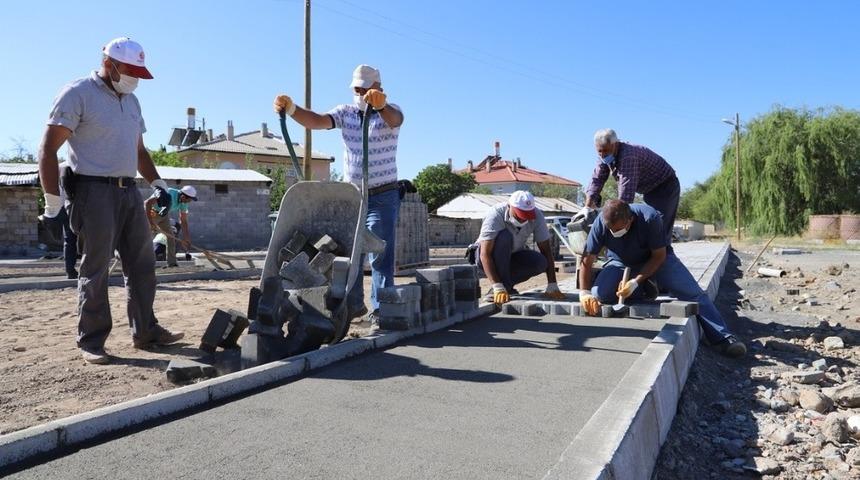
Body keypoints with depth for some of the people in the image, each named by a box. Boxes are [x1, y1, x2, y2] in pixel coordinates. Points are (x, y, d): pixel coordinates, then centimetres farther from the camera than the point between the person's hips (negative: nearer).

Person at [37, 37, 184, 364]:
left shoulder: (131, 101, 18)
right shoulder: (77, 94, -5)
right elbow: (48, 149, -9)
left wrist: (157, 183, 14)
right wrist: (52, 202, -14)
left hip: (129, 191, 7)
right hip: (94, 192, -7)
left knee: (142, 264, 7)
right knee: (95, 270, -2)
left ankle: (145, 331, 16)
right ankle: (91, 341, 8)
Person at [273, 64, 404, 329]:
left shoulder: (390, 111, -6)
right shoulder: (346, 112, 5)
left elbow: (395, 120, -32)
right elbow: (316, 120, -11)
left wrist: (381, 105, -55)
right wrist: (291, 109, -32)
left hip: (383, 196, -5)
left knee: (381, 254, -5)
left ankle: (380, 309, 2)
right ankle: (353, 304, 24)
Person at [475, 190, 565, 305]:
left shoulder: (536, 216, -18)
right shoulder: (495, 215, -30)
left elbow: (546, 250, -15)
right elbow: (485, 254, -36)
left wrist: (552, 286, -21)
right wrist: (498, 288, -45)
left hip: (512, 256, 4)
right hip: (489, 257, -4)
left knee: (541, 262, -24)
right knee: (504, 236, -35)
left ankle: (506, 285, -6)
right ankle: (499, 289, -26)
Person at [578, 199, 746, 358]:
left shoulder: (650, 218, -32)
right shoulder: (601, 223, -27)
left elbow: (659, 256, -22)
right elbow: (587, 260, -22)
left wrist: (635, 282, -33)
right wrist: (585, 293, -33)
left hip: (657, 259, -1)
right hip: (621, 263, 2)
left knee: (694, 293, -17)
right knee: (599, 294, -26)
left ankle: (723, 338, -8)